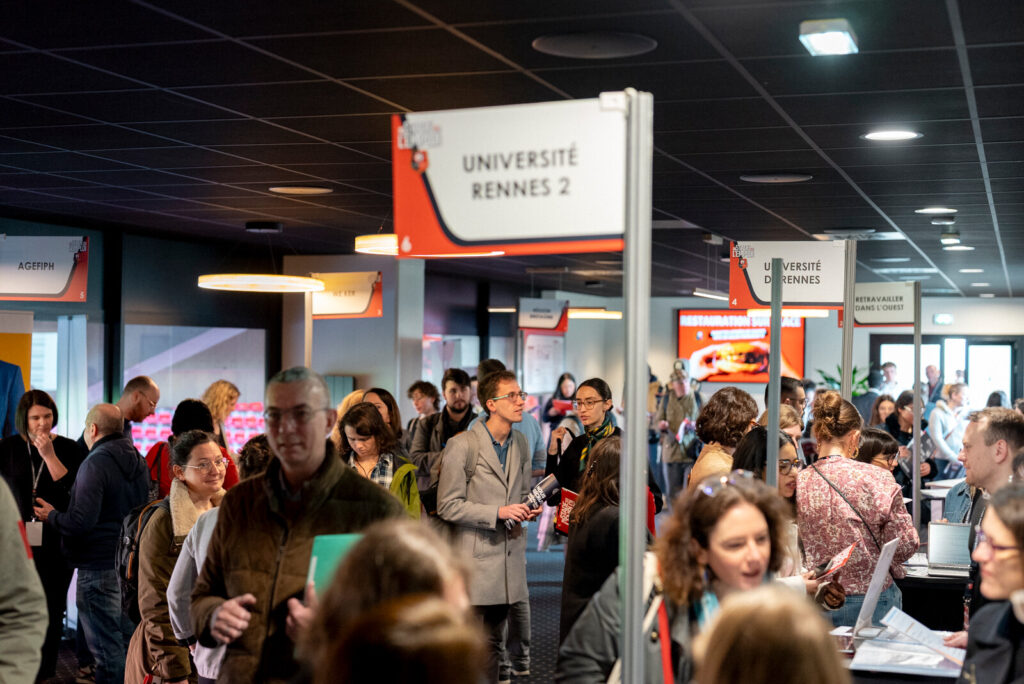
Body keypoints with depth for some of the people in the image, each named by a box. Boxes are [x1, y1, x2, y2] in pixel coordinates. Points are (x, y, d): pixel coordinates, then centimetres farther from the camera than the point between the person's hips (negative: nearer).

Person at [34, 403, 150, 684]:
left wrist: (51, 516, -4)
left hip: (99, 567, -8)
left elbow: (81, 521, -23)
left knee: (106, 648, -2)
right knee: (128, 642, 17)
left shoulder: (96, 463, -15)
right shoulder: (138, 462, 10)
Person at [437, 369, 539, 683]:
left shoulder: (520, 443, 11)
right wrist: (498, 513, -19)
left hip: (507, 556, 7)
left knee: (494, 644, 13)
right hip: (474, 559, -6)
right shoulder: (462, 445, -11)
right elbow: (448, 506, -13)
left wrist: (528, 509, 1)